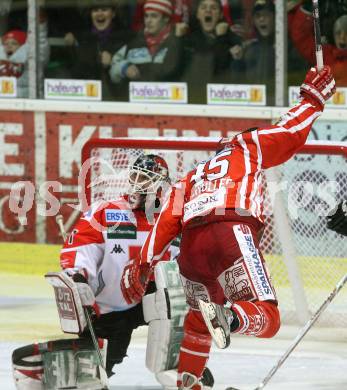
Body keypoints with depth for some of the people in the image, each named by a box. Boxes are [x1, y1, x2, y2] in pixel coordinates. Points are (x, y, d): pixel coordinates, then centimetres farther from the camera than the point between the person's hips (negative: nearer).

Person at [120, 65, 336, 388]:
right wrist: (313, 97, 35)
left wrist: (142, 265, 15)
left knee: (199, 316, 32)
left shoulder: (191, 179, 34)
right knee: (266, 318, -14)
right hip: (232, 237, -6)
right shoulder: (248, 149, 25)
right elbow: (291, 132, 19)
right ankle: (229, 319, -46)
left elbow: (168, 220, 21)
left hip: (191, 248, 6)